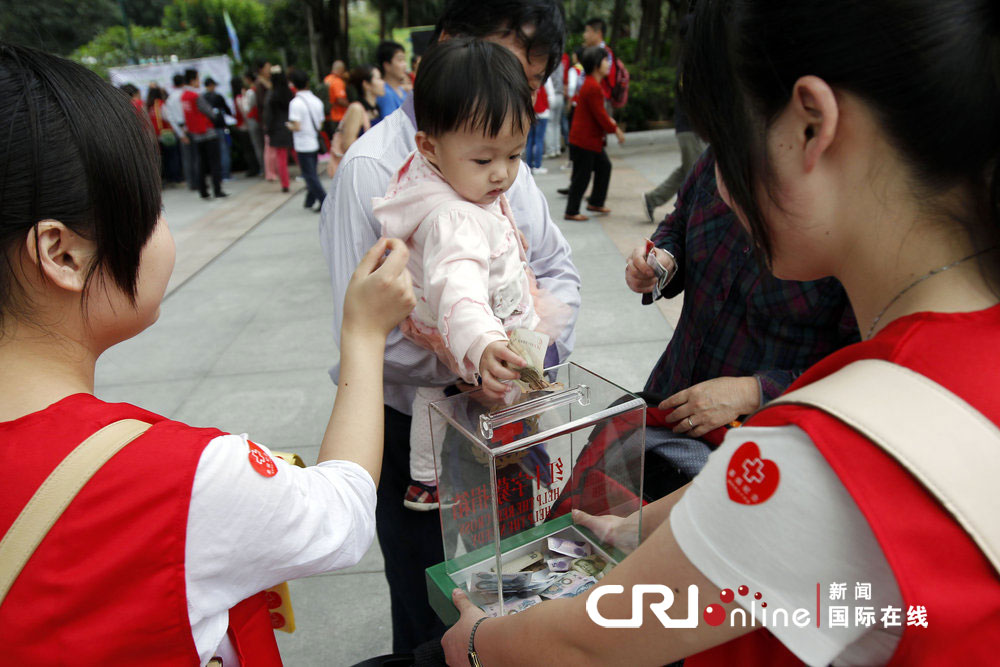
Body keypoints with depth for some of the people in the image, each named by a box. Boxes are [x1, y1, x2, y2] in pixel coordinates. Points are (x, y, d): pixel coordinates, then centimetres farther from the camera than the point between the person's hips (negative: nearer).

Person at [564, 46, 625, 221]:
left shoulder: (591, 83, 13)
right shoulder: (593, 87, -21)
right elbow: (600, 116, -21)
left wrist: (610, 121, 7)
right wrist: (616, 129, -8)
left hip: (592, 139, 11)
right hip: (584, 141, -11)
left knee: (604, 166, 17)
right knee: (582, 176, -3)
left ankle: (595, 203, 27)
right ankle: (571, 212, 7)